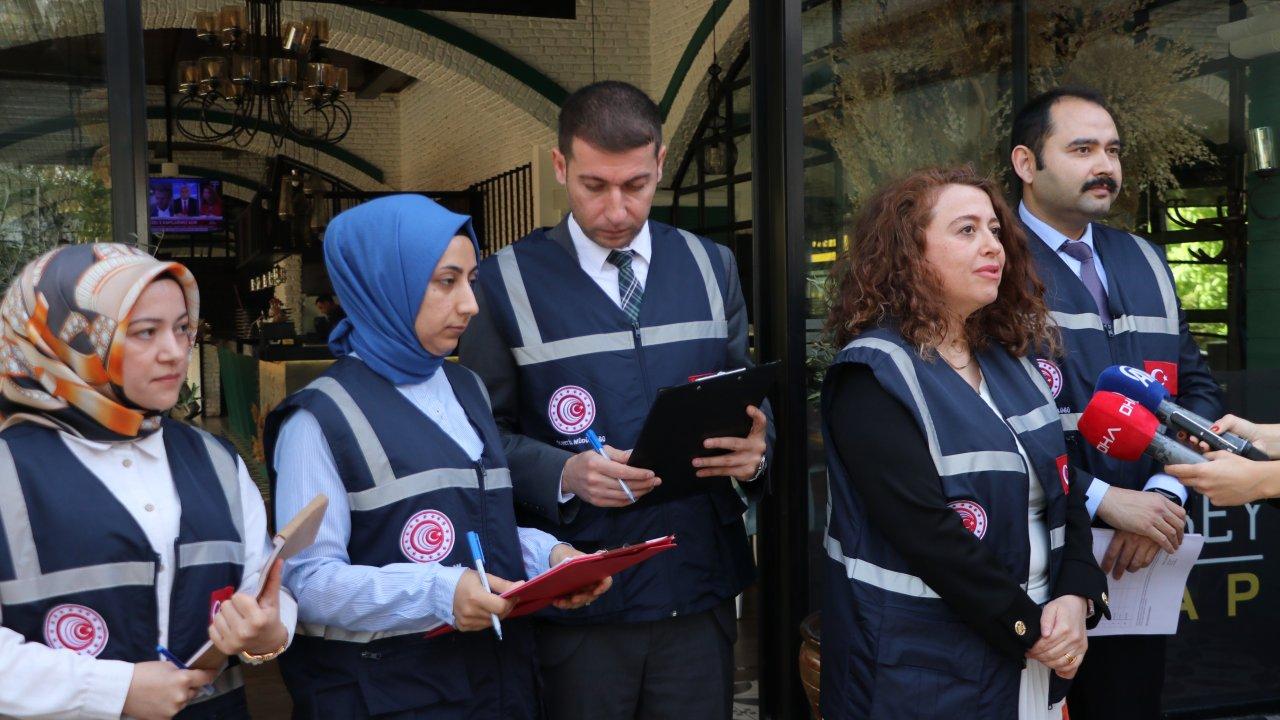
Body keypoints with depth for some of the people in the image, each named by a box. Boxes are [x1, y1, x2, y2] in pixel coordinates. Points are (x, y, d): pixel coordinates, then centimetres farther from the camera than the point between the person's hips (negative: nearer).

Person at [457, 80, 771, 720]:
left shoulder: (712, 267, 8)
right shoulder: (507, 282, -3)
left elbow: (746, 398, 13)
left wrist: (755, 447, -10)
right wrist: (564, 473, -21)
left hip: (700, 591, 3)